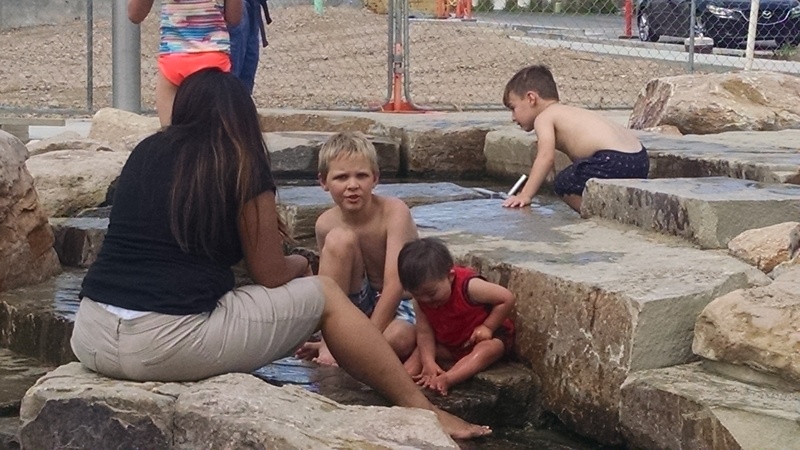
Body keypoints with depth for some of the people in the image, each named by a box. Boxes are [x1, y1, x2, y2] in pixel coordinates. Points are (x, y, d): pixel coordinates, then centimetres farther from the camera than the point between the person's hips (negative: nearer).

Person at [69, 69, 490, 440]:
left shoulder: (144, 153, 14)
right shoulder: (241, 167, -1)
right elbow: (271, 276, 4)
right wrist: (301, 263, 27)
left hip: (89, 338, 6)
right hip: (169, 344, -6)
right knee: (324, 293, 12)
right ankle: (423, 412, 19)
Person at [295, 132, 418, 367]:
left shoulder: (394, 211, -21)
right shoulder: (326, 224, -9)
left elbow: (394, 286, -28)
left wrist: (365, 342, -33)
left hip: (402, 305, -3)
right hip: (359, 303, 4)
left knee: (399, 339, -39)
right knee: (340, 238, -23)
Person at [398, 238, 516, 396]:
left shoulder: (468, 286, -31)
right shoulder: (420, 301, -15)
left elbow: (507, 298, -27)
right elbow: (424, 332, -18)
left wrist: (487, 326, -24)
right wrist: (428, 362, -31)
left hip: (484, 338, -6)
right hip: (450, 344, 6)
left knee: (486, 351, -37)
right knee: (420, 352, -8)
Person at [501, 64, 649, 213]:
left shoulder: (544, 117, 3)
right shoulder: (570, 113, 30)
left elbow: (546, 158, -9)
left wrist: (526, 195, -8)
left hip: (614, 159, -9)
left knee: (563, 184, 3)